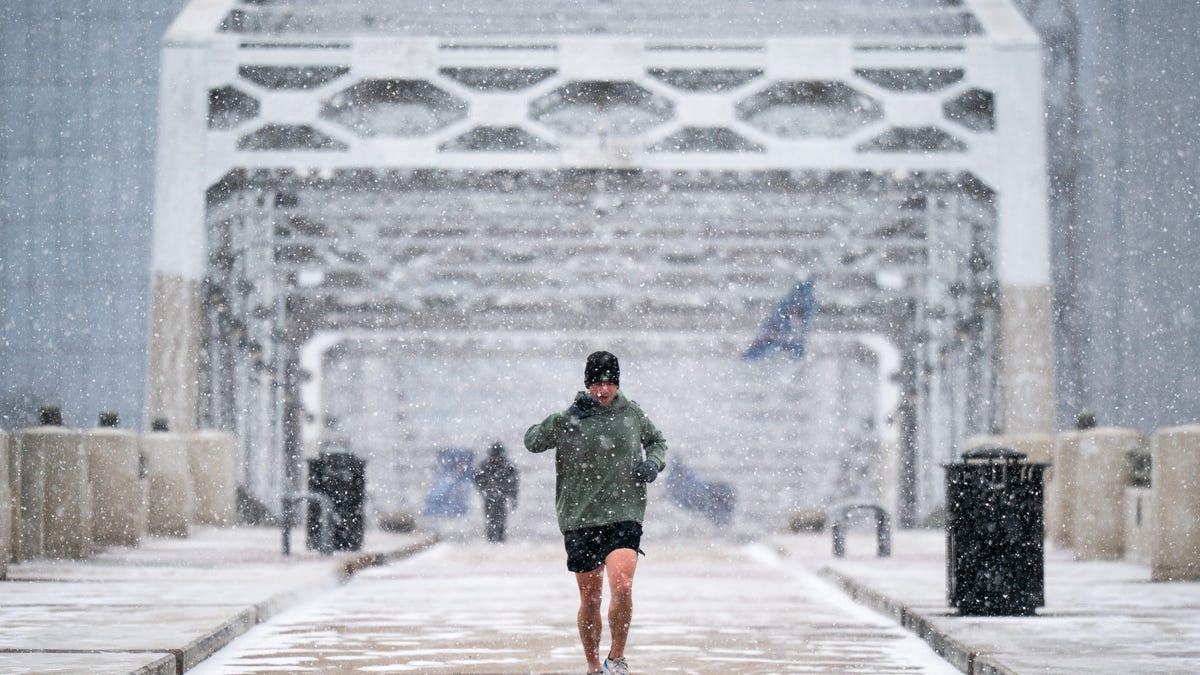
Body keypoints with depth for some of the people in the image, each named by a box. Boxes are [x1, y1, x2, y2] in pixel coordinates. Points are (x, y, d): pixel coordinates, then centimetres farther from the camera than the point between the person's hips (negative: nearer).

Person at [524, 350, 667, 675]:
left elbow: (657, 440, 25)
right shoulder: (569, 418, 0)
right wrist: (569, 417, -19)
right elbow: (532, 441, -10)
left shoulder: (631, 413, 7)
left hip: (624, 516, 0)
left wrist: (653, 462, 4)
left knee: (622, 587, -19)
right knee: (590, 598, 6)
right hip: (580, 518, 0)